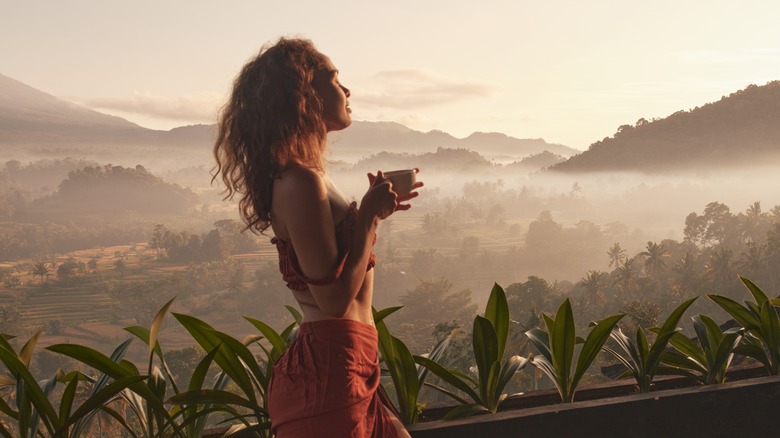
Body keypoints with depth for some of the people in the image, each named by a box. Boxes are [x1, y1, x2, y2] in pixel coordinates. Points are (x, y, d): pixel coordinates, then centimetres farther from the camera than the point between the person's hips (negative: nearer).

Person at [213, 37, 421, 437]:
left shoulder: (305, 176, 11)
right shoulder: (302, 182, -18)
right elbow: (335, 298, -20)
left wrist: (376, 207, 15)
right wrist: (370, 215, -12)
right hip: (327, 372, -10)